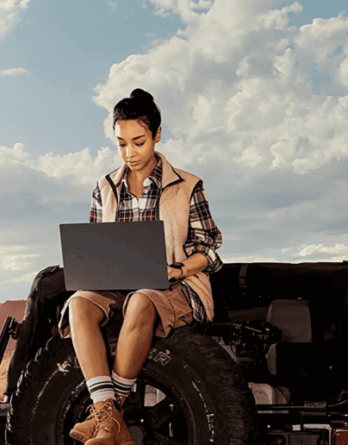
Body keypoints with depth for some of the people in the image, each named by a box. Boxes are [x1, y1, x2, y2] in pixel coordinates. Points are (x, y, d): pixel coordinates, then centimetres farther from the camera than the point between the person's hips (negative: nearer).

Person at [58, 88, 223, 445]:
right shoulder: (105, 189, 15)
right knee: (79, 305, -31)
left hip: (174, 287, -3)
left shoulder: (187, 187, 5)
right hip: (115, 284, 4)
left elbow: (207, 251, 4)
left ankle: (108, 410, -26)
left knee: (140, 304, -40)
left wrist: (177, 271, -15)